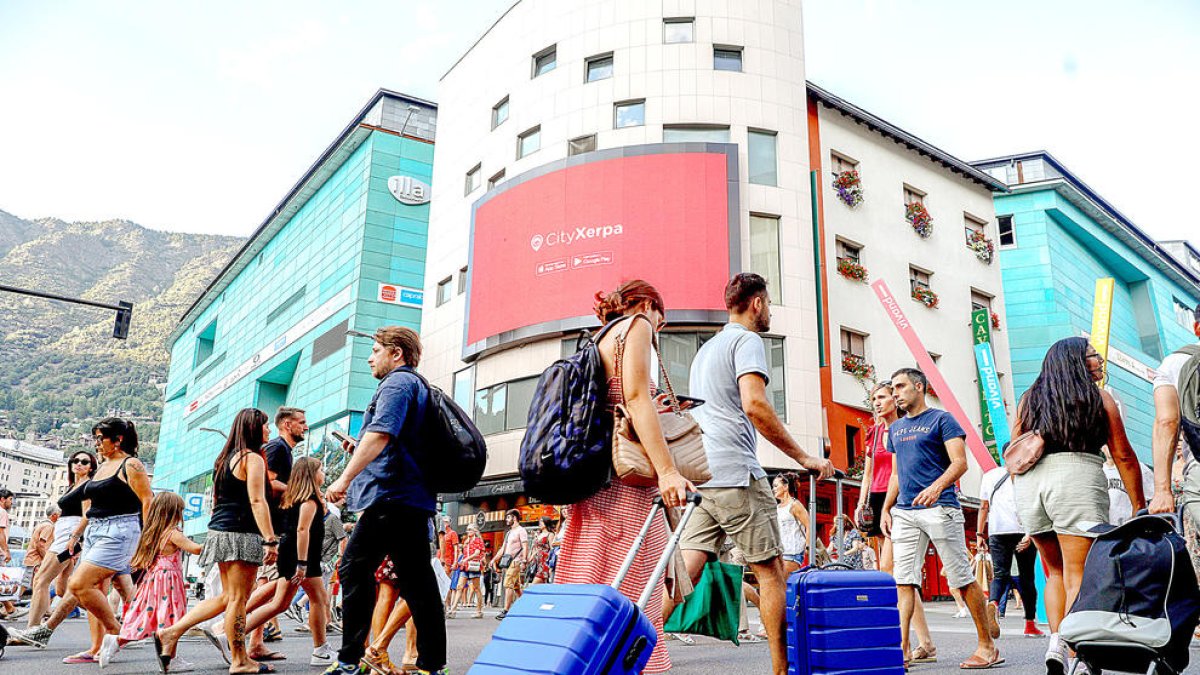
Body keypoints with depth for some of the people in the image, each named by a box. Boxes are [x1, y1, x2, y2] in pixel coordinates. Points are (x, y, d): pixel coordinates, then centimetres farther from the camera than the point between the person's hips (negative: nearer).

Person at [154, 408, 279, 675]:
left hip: (220, 531, 9)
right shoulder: (253, 458, -10)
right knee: (238, 598, -3)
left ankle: (171, 633, 13)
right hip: (240, 533, -9)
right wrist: (270, 540, -21)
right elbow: (257, 501, -18)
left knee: (227, 597, 16)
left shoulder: (226, 458, 17)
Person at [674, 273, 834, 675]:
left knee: (687, 569, 2)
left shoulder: (706, 348, 26)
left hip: (699, 475, 8)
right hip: (735, 474, -8)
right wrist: (803, 457, -13)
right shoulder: (747, 340, -3)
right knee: (770, 569, 1)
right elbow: (754, 405, -18)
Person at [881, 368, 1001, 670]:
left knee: (962, 578, 1)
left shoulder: (942, 419, 0)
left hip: (939, 508, -6)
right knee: (903, 581, -2)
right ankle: (901, 648, -4)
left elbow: (960, 462, -9)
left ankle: (987, 645, 14)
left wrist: (937, 487, -26)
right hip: (904, 511, 6)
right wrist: (886, 509, 14)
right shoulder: (895, 429, 19)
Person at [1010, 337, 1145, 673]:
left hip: (1028, 482, 4)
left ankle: (1056, 641, 2)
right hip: (1077, 477, -4)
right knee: (1079, 578, -3)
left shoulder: (1029, 398, 17)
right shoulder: (1099, 398, 9)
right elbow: (1123, 457, 8)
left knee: (1056, 573, 18)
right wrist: (1139, 507, 13)